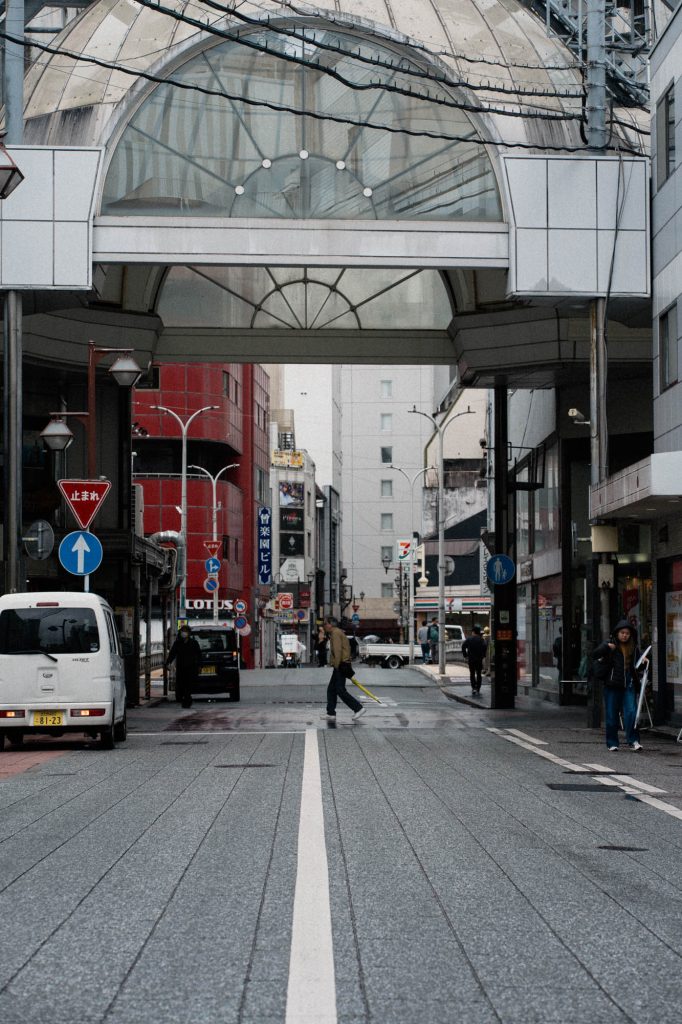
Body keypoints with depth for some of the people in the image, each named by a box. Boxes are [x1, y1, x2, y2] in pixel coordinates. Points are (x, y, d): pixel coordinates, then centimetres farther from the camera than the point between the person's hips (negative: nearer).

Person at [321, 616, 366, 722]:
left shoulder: (336, 633, -11)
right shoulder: (339, 632, 21)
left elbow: (337, 650, -20)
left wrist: (336, 666, -21)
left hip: (340, 665, -11)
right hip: (341, 665, 11)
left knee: (340, 690, -11)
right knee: (331, 689, 11)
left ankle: (358, 708, -11)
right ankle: (331, 714, 11)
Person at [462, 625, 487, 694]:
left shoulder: (469, 639, 1)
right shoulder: (481, 639, 0)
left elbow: (463, 646, -9)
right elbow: (485, 646, -16)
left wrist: (465, 655, -3)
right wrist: (483, 655, -6)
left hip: (471, 659, 0)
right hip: (479, 659, 0)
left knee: (472, 674, 8)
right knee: (478, 674, 10)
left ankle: (473, 688, -7)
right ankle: (478, 689, 7)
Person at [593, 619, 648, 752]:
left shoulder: (633, 648, 10)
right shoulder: (609, 644, 1)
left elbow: (638, 664, 19)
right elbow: (594, 655, -9)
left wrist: (644, 661, -3)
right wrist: (607, 647, -22)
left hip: (628, 686, 1)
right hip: (612, 685, -1)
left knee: (631, 712, -10)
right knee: (611, 715, 4)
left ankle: (633, 741, -5)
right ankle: (612, 743, 13)